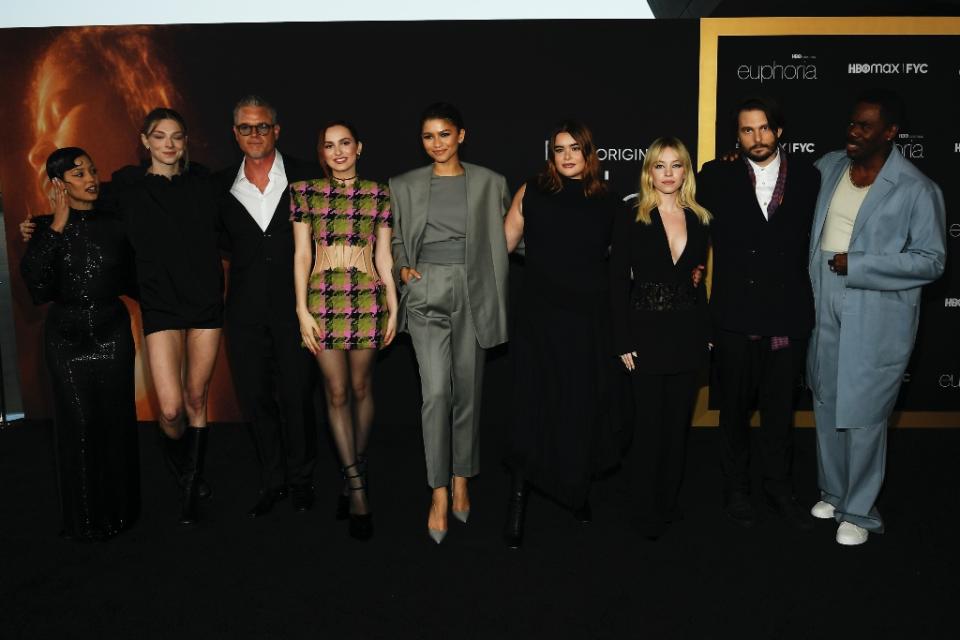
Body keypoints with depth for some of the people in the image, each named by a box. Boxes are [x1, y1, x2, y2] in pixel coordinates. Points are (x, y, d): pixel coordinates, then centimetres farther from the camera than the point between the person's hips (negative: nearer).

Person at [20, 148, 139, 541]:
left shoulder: (113, 224, 2)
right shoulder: (47, 227, -2)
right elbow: (37, 286, -18)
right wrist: (56, 228, -18)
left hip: (112, 332, 1)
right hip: (67, 336, -1)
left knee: (116, 420, 4)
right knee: (78, 423, 0)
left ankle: (119, 508, 22)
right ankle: (85, 518, 17)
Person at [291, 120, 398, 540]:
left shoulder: (379, 194, 6)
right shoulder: (306, 192, 5)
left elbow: (383, 256, 7)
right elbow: (302, 255, 2)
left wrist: (393, 308, 4)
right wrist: (302, 310, -4)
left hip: (367, 299, 0)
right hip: (323, 299, 0)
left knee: (361, 387, 7)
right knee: (336, 392, 1)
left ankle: (355, 471, 26)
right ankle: (358, 490, 6)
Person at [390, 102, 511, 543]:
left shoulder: (490, 183, 5)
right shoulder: (404, 186, 7)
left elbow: (503, 240, 8)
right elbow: (396, 239, 17)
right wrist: (403, 268, -4)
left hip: (473, 293, 1)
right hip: (426, 292, -1)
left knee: (467, 391, 8)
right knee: (436, 391, -11)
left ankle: (461, 479, 25)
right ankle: (439, 493, -1)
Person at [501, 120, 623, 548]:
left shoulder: (608, 204, 6)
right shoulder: (532, 193, 2)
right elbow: (502, 245, 3)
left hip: (589, 320, 2)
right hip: (539, 318, -2)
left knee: (584, 407, 10)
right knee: (534, 406, -2)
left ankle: (578, 491, 31)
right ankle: (517, 503, 8)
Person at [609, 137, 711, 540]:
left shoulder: (700, 220, 8)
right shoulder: (630, 221, -4)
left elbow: (699, 280, 12)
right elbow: (618, 284, -6)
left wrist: (707, 334, 7)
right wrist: (623, 343, -10)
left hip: (689, 336, 4)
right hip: (647, 336, -4)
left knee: (679, 423, 11)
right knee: (650, 424, 2)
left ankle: (669, 500, 27)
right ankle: (648, 510, 16)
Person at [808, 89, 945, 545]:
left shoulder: (916, 189, -11)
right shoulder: (828, 167, 5)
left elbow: (931, 260, -12)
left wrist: (857, 265, -18)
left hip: (876, 321, -5)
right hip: (825, 312, 6)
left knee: (863, 415, 1)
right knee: (826, 406, 16)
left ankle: (859, 512, 20)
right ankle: (832, 493, 35)